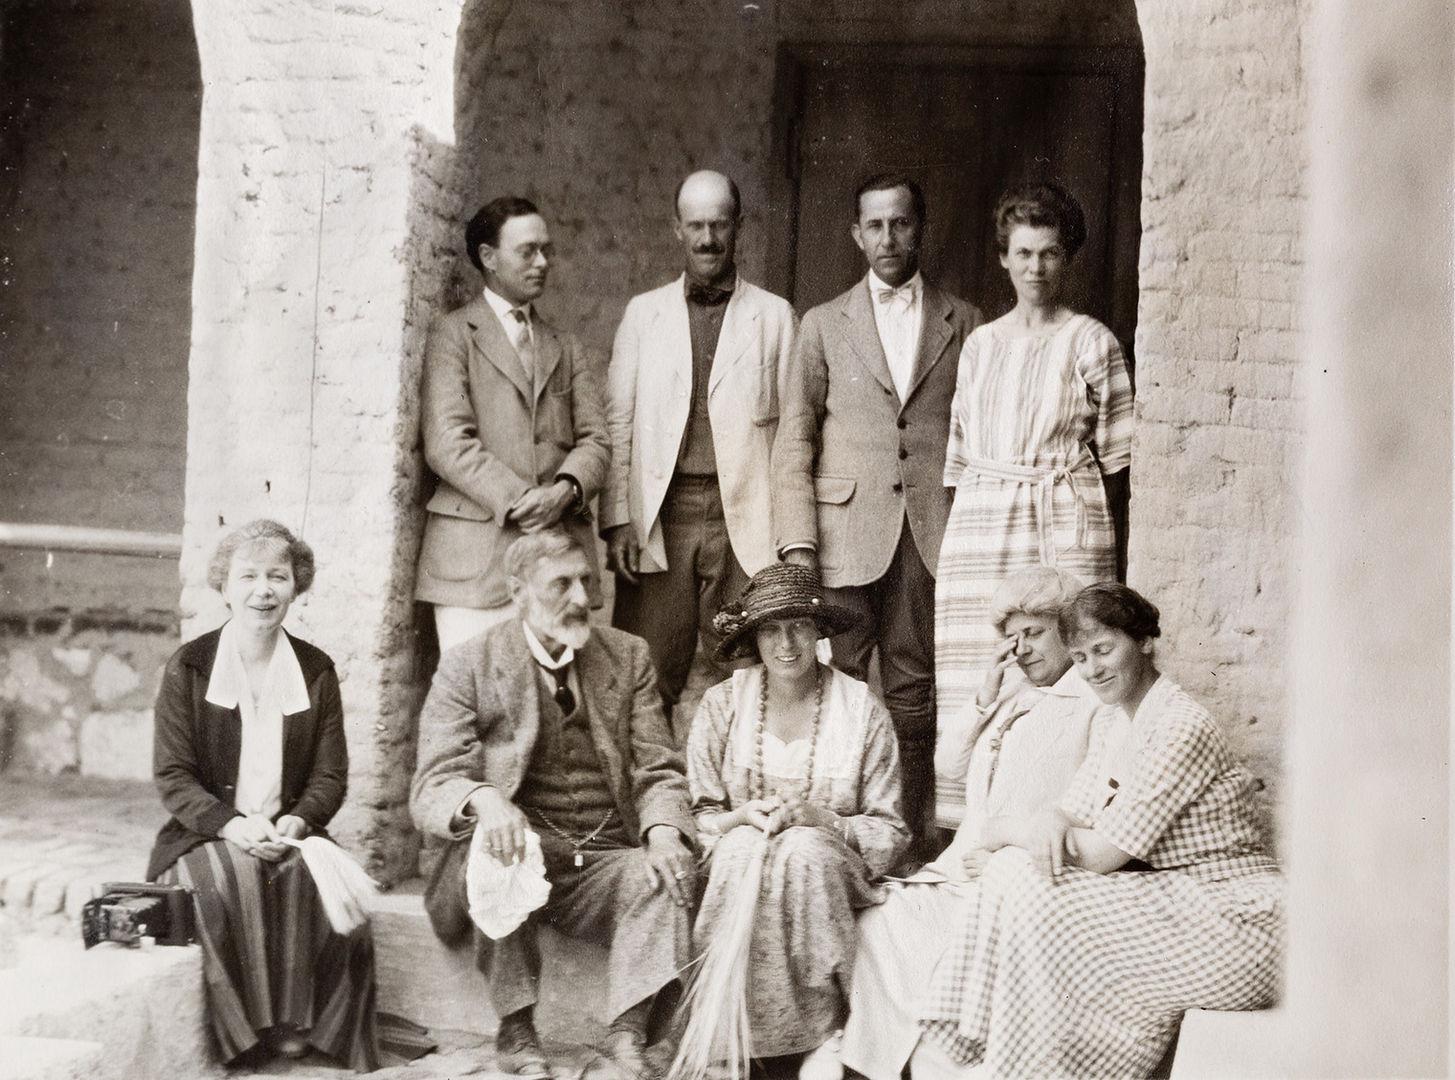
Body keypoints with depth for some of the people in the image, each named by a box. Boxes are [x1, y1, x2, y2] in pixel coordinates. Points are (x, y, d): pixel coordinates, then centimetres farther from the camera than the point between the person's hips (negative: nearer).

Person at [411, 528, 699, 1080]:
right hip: (518, 864, -2)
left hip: (604, 867, 2)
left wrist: (664, 831, -17)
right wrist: (483, 798, -32)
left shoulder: (628, 656, 10)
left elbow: (657, 771, 7)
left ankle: (627, 1034, -27)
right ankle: (516, 1032, -22)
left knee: (673, 871, -27)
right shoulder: (467, 666, 1)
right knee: (494, 842, -34)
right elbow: (431, 789, -7)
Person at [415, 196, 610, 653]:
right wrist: (519, 501, -13)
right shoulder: (454, 333, 7)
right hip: (476, 559, -4)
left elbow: (594, 439, 13)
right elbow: (447, 443, -6)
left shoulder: (565, 348, 23)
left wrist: (566, 489, -8)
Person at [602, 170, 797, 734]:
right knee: (648, 682, -1)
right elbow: (617, 422, 9)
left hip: (746, 521, -1)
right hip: (659, 519, 1)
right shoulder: (643, 312, 12)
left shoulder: (775, 315, 9)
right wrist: (618, 519, -1)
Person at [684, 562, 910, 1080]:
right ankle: (729, 1035, -25)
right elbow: (698, 818, 6)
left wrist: (822, 818, -17)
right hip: (738, 866, 1)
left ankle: (824, 1030, -24)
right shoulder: (722, 704, 3)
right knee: (743, 847, -33)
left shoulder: (862, 709, 0)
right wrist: (743, 816, -15)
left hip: (829, 867, -1)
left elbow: (890, 833, 0)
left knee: (804, 850, -34)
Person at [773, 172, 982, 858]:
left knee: (913, 699, 1)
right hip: (846, 534, 0)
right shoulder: (824, 325, 10)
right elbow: (793, 442, 6)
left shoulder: (963, 323, 11)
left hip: (931, 536, 0)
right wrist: (797, 544, -4)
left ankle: (912, 847, 9)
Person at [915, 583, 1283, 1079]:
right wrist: (1050, 822, -16)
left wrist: (1006, 829, -5)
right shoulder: (1113, 734, 15)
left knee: (1031, 897, -21)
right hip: (1167, 904, 9)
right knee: (1014, 868, -8)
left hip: (1232, 922, -9)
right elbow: (1070, 812, 9)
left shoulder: (1182, 726, -15)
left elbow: (1102, 854, -18)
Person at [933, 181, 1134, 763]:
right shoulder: (980, 343, 16)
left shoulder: (1091, 342, 5)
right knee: (971, 685, -2)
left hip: (1064, 527, -3)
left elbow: (1117, 459, 4)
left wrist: (1089, 519, -5)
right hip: (979, 525, 3)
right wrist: (960, 531, 9)